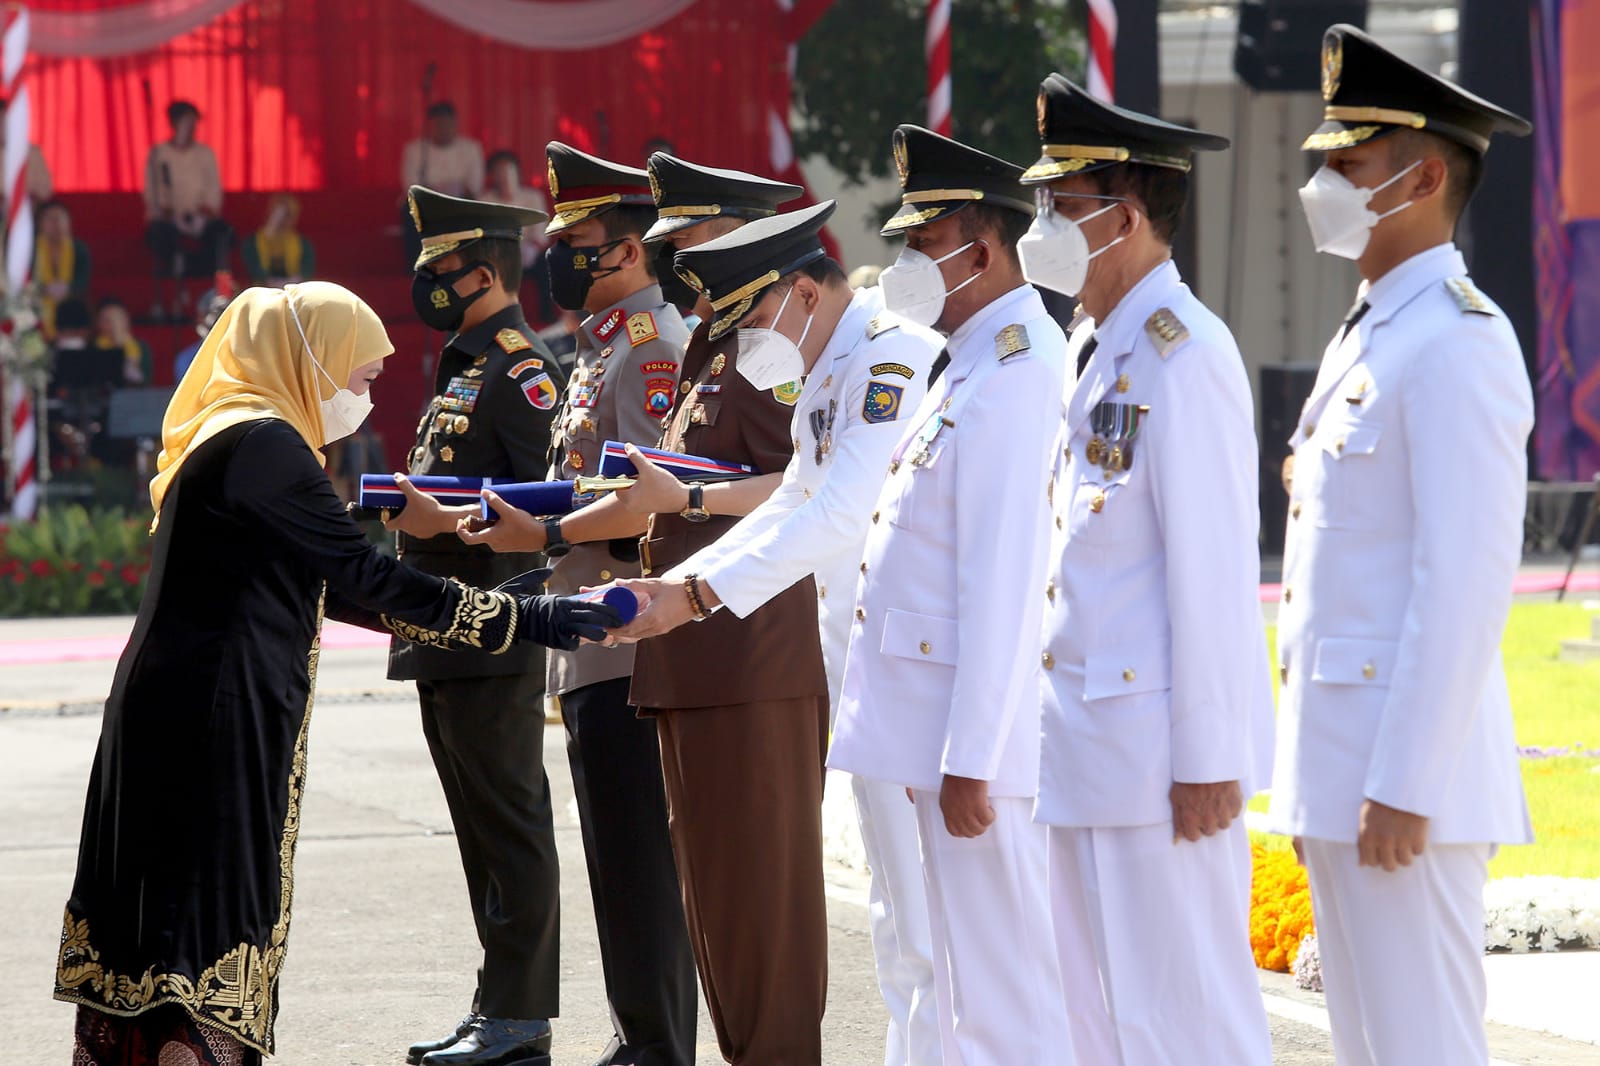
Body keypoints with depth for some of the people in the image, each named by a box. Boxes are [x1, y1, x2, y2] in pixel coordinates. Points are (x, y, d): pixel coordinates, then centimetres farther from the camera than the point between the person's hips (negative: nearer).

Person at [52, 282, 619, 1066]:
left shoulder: (228, 436, 17)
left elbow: (328, 585, 20)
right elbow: (365, 578, -15)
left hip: (170, 714, 10)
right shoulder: (263, 444, -14)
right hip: (217, 726, -10)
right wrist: (522, 620, -12)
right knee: (215, 919, -7)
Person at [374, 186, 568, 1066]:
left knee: (510, 827, -6)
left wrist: (451, 521, -22)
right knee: (483, 829, 13)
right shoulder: (460, 372, 19)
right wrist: (406, 510, 14)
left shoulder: (522, 372, -12)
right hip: (444, 639, 10)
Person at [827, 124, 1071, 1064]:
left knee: (1003, 990, -6)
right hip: (936, 723, 10)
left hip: (977, 729, -10)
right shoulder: (969, 366, 15)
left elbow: (1000, 583, -21)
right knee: (965, 988, 15)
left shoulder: (1016, 377, -17)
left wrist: (968, 762, -22)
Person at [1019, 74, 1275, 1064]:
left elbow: (1214, 568, -18)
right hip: (1088, 737, 10)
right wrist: (1064, 719, 15)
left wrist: (1207, 758, -19)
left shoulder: (1183, 354, -15)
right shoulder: (1095, 347, 14)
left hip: (1160, 741, -10)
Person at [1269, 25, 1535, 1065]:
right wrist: (1328, 782, 18)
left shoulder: (1457, 342, -13)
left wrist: (1402, 785, -22)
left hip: (1407, 757, -10)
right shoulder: (1369, 336, 18)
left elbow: (1465, 579, -20)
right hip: (1339, 759, 10)